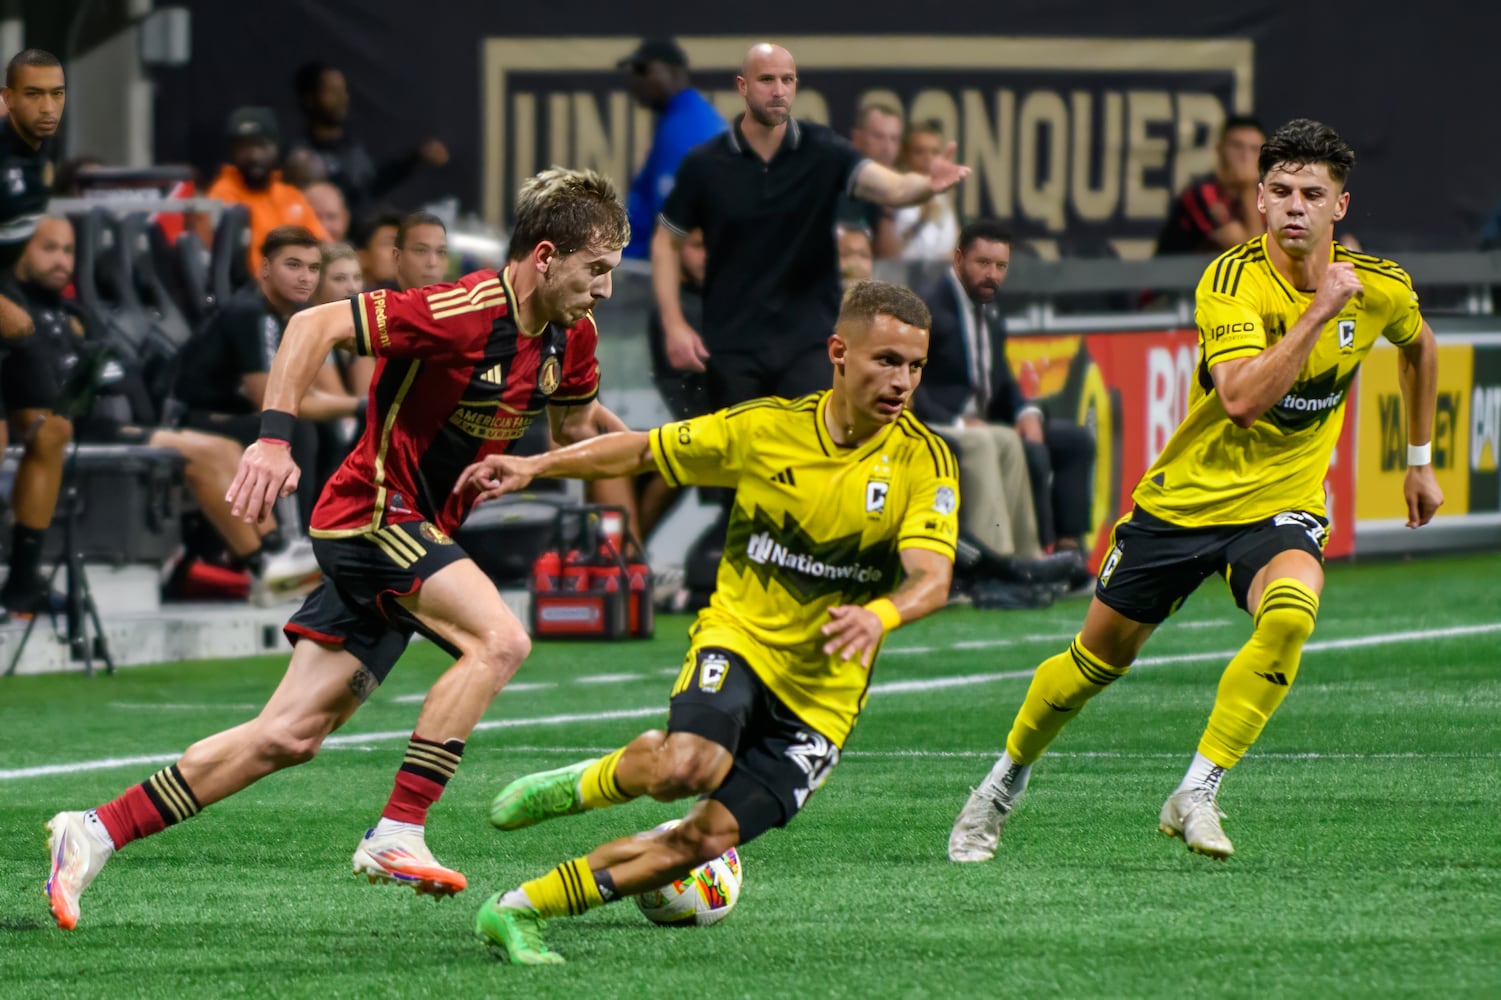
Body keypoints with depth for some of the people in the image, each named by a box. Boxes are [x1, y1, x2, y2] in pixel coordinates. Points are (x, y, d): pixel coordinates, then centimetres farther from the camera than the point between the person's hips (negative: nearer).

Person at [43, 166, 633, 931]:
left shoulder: (571, 335, 4)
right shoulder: (463, 313, -22)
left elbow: (576, 426, 21)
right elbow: (315, 324, -23)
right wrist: (275, 437, -31)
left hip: (420, 533, 8)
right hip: (372, 512, -8)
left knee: (290, 738, 4)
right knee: (498, 639, -27)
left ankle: (96, 832, 10)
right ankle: (397, 834, -23)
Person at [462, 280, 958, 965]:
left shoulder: (924, 462, -10)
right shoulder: (765, 428, -6)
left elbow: (931, 579, -24)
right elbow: (645, 450, 8)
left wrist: (878, 615, -46)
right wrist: (535, 466, -1)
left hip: (822, 695, 1)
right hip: (740, 635, -1)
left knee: (707, 838, -11)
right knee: (685, 767, -33)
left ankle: (520, 910, 2)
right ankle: (581, 784, 1)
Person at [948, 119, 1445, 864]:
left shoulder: (1381, 287, -6)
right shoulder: (1230, 280, -19)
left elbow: (1418, 345, 20)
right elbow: (1242, 400, -34)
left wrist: (1419, 460, 24)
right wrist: (1320, 310, -35)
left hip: (1283, 503, 1)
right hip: (1186, 495, -1)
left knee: (1290, 611, -32)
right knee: (1100, 656, 9)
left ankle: (1196, 795, -23)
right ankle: (1006, 781, 36)